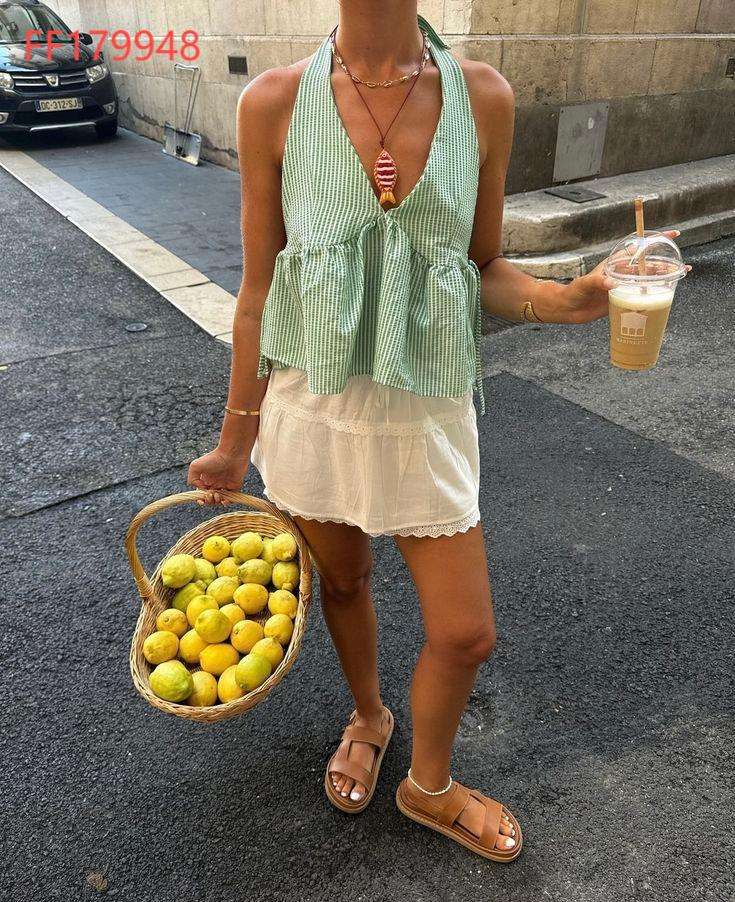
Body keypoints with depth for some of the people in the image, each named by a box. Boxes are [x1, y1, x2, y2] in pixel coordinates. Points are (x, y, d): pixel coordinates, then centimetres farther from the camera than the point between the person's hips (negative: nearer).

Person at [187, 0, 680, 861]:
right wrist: (236, 441, 4)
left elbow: (483, 269, 5)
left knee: (467, 635, 8)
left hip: (429, 409, 1)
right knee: (343, 581, 21)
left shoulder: (483, 97, -3)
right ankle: (367, 716, 55)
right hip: (313, 403, 0)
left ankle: (429, 786, 42)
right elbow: (260, 288, -1)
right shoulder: (274, 103, -6)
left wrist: (565, 298, -17)